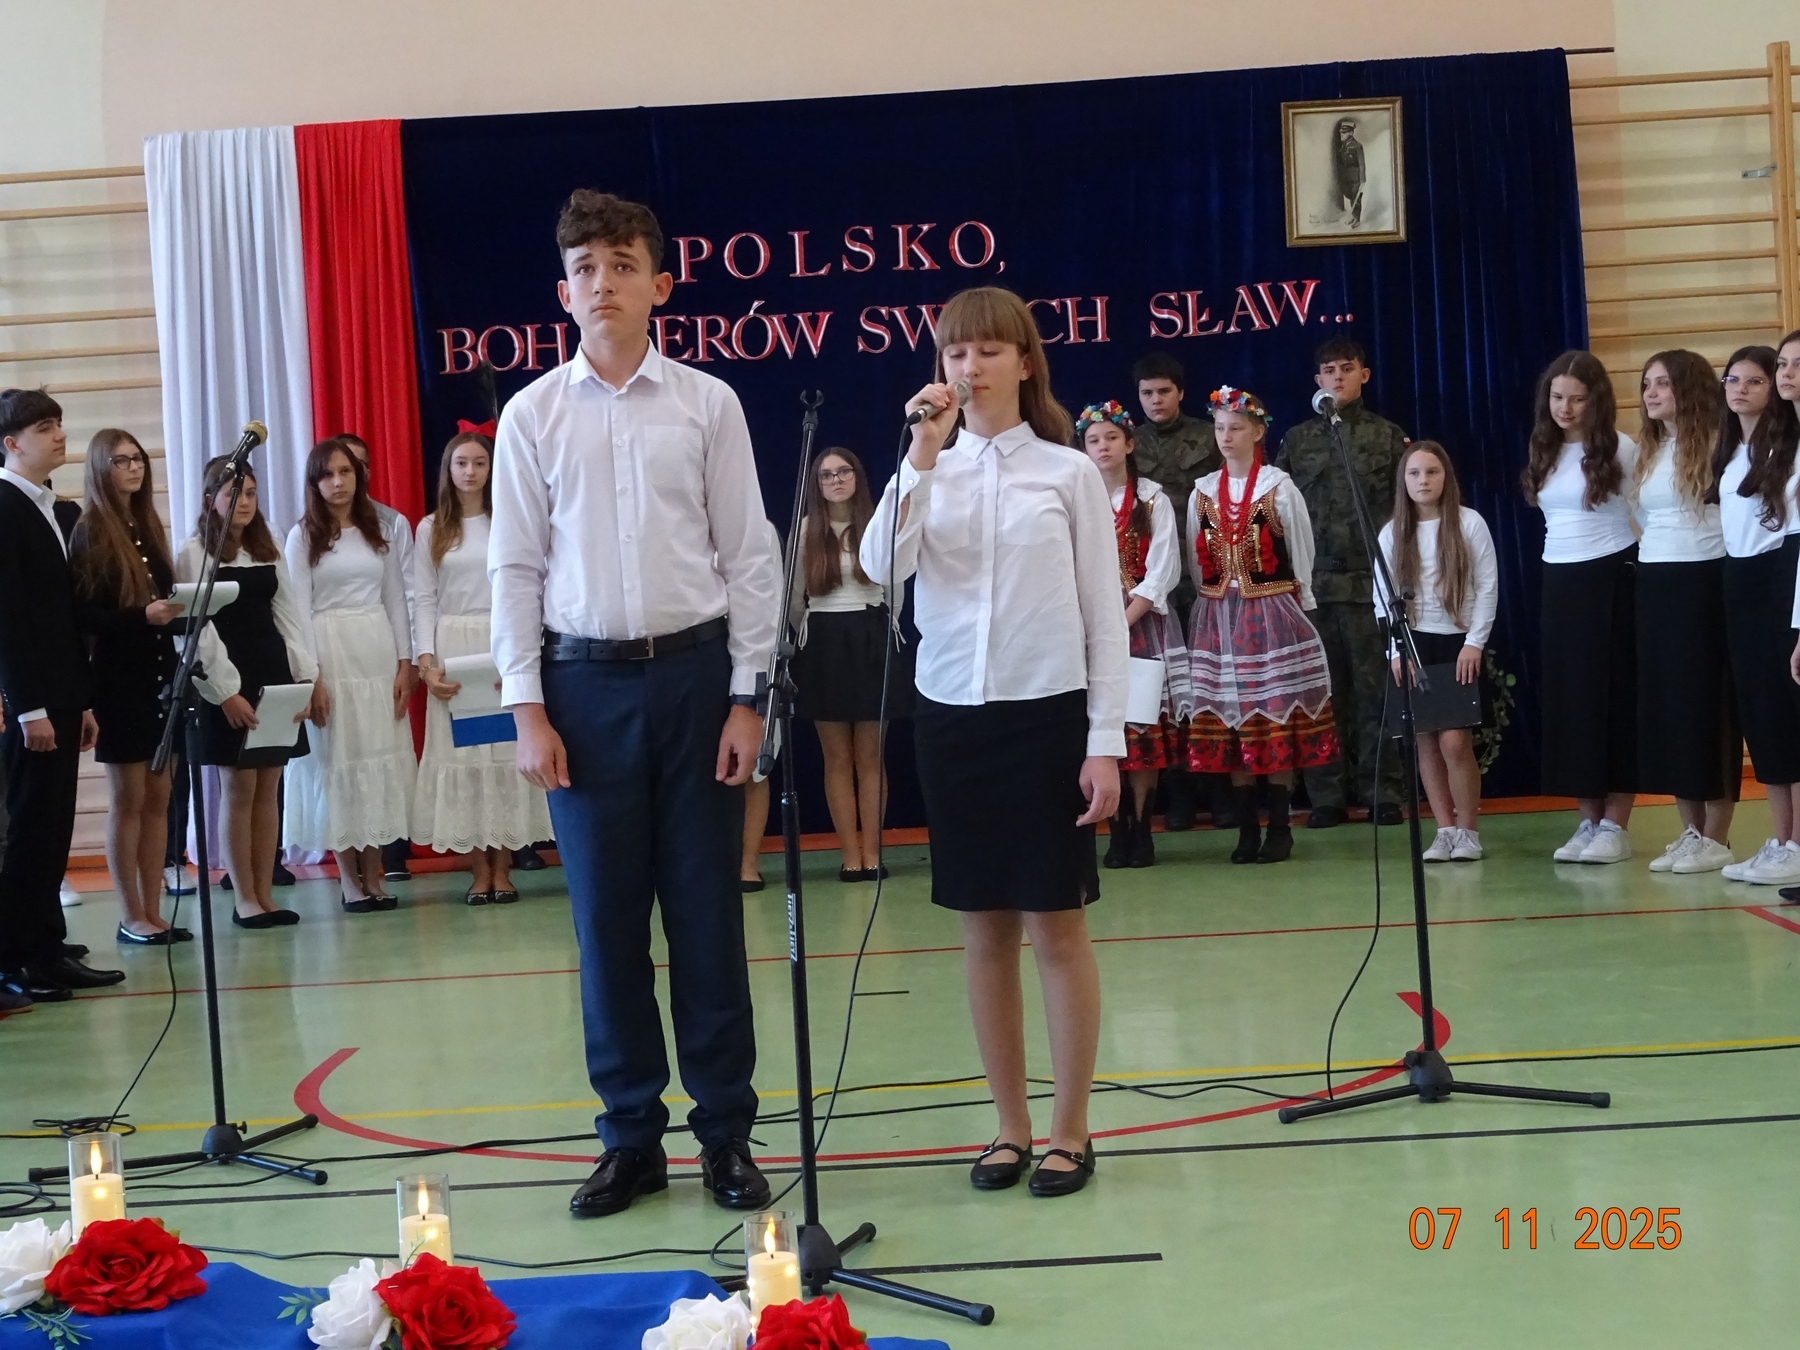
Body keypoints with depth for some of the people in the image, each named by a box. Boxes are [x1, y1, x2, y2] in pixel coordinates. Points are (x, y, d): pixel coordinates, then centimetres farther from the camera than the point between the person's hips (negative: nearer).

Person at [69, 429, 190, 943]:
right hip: (120, 679, -6)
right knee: (128, 801, 0)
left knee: (158, 799, 6)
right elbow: (82, 616, -12)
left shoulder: (149, 528, 14)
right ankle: (132, 918, 6)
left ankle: (154, 911, 12)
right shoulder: (89, 534, -5)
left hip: (162, 675, 6)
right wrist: (141, 617, -22)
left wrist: (179, 609, -3)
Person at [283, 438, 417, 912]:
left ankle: (372, 874, 7)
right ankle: (349, 878, 4)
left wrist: (404, 664, 1)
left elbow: (396, 600, 11)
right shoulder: (303, 536, 3)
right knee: (337, 762, -2)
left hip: (378, 652, 3)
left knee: (381, 760, 1)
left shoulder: (379, 532, 12)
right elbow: (299, 609, -3)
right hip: (330, 654, -3)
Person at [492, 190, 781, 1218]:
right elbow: (516, 567, 4)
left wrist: (747, 697, -4)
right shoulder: (533, 414, 5)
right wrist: (528, 709, -2)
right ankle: (632, 1136, 18)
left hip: (694, 671, -1)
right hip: (586, 679, 1)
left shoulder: (708, 403, 2)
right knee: (606, 919, 5)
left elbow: (749, 557, 2)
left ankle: (727, 1133, 16)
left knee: (708, 912, 4)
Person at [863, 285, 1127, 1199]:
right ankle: (1010, 1125, 19)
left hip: (1048, 712, -2)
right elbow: (881, 568, -11)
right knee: (985, 931, 8)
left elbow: (1103, 612, 0)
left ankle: (1070, 1130, 12)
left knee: (1057, 926, 1)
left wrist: (1105, 740, -5)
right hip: (951, 714, 3)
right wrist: (924, 453, -16)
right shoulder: (927, 472, 7)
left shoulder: (1069, 472, 1)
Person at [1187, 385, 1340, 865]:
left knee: (1278, 724, -3)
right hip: (1218, 620, 4)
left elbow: (1302, 557, 2)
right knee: (1230, 725, 2)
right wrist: (1214, 605, 9)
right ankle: (1247, 830, 8)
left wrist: (1296, 607, 4)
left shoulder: (1280, 488, -3)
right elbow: (1197, 562, 12)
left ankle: (1280, 829, 3)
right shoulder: (1202, 492, 9)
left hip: (1272, 615, -3)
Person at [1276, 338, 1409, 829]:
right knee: (1322, 692, 2)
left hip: (1371, 580, -1)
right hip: (1312, 582, 1)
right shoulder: (1297, 439, 12)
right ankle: (1327, 795, 8)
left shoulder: (1388, 436, 9)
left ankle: (1381, 792, 5)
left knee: (1375, 688, -1)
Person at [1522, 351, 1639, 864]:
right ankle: (1588, 820, 13)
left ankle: (1615, 824, 2)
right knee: (1568, 700, 6)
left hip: (1613, 579, -6)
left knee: (1616, 698, -2)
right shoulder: (1543, 452, 9)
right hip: (1560, 584, 6)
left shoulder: (1620, 448, -8)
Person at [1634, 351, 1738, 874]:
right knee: (1663, 703, 7)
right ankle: (1690, 831, 17)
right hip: (1655, 586, 7)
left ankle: (1716, 837, 4)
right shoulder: (1646, 454, 14)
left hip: (1705, 584, -7)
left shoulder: (1720, 444, -8)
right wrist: (1659, 550, 7)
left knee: (1708, 703, -3)